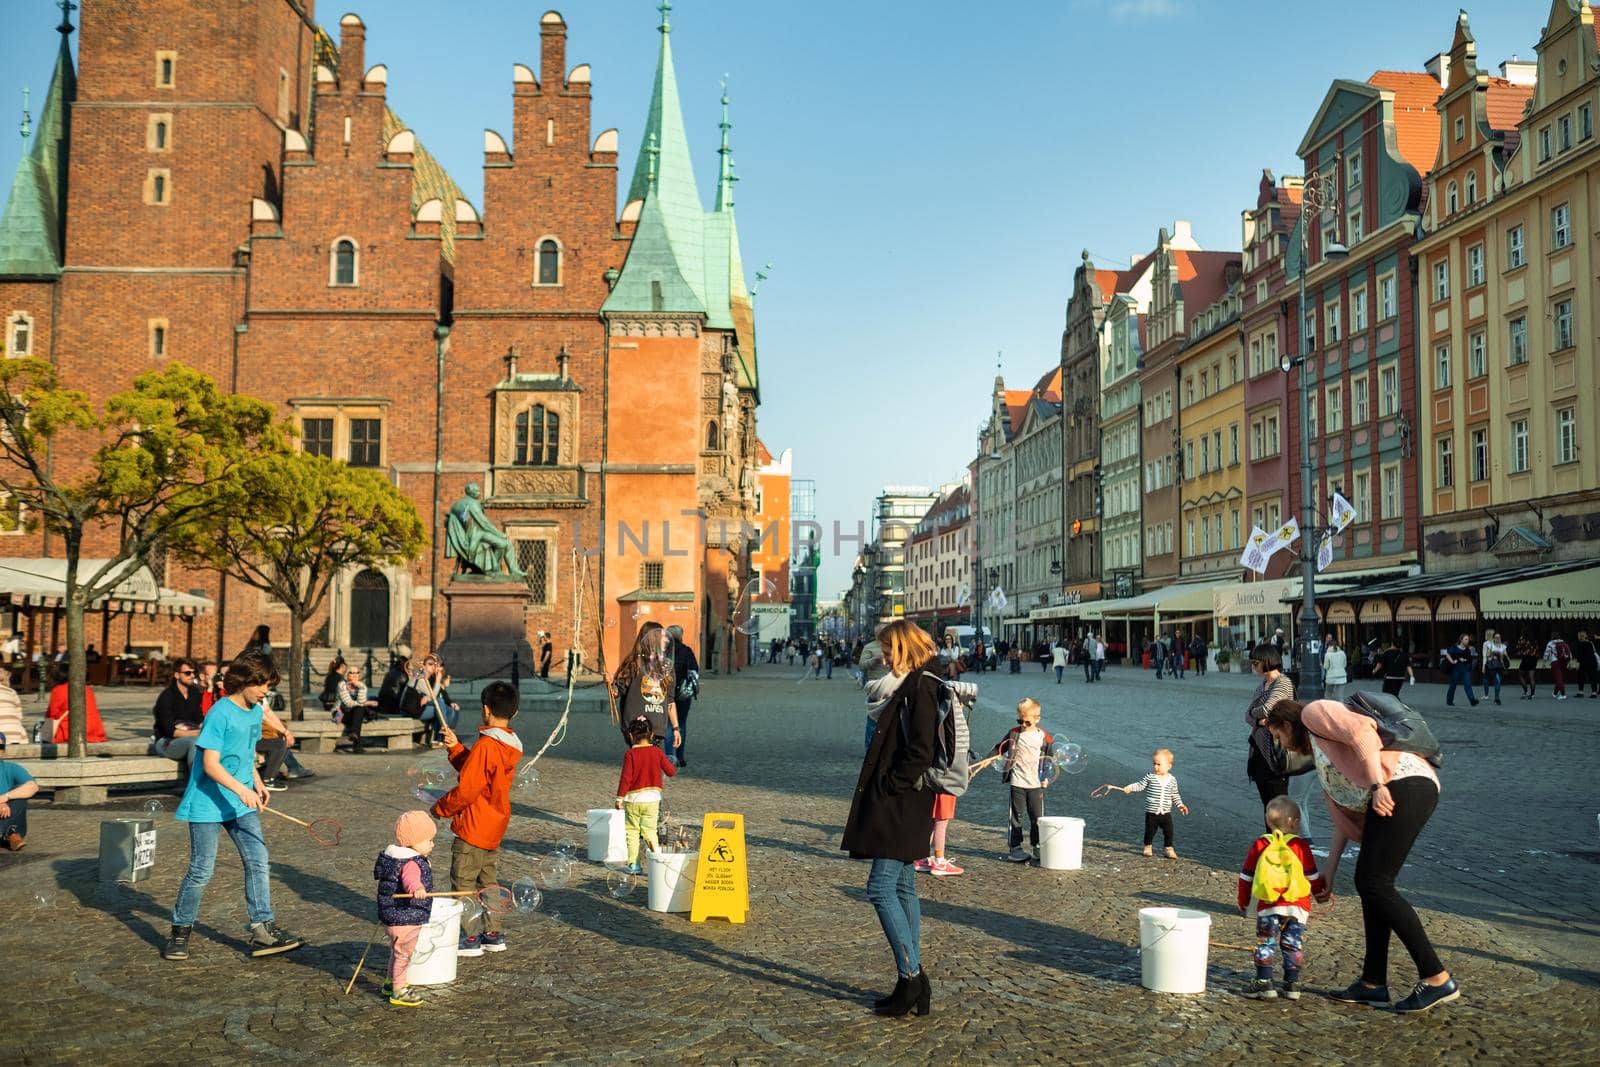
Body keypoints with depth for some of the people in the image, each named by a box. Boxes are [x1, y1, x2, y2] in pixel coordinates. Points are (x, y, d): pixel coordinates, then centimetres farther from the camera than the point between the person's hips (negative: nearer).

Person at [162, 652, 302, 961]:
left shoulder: (255, 712, 7)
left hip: (241, 805, 7)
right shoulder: (220, 713, -17)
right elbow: (211, 764, -23)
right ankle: (180, 932, 19)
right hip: (208, 804, -7)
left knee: (259, 862, -1)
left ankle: (262, 931, 2)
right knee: (201, 870, 0)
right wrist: (241, 789, -33)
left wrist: (257, 782, 12)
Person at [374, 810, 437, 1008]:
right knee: (403, 954, 2)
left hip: (392, 917, 11)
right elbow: (411, 878, -48)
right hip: (404, 920, -11)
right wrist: (416, 888, -69)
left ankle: (392, 982, 41)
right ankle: (398, 992, 12)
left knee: (397, 952, 25)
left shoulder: (395, 856, 8)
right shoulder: (411, 863, -26)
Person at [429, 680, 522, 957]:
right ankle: (493, 934, 24)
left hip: (473, 827, -9)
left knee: (463, 882, 3)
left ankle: (470, 937, 7)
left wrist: (441, 808, -6)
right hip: (495, 826, 9)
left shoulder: (485, 745, -22)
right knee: (486, 881, 19)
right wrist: (456, 747, 7)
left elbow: (467, 788, -21)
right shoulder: (510, 745, 6)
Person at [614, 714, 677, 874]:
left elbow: (626, 778, -13)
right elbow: (671, 771, 2)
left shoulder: (630, 754, -11)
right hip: (652, 798, 3)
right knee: (649, 830, 11)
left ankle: (633, 864, 9)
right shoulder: (657, 752, -2)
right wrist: (669, 763, 24)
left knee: (632, 831, 9)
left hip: (633, 799, -2)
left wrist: (620, 797, -6)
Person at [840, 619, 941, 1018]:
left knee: (881, 887, -9)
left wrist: (888, 788, -16)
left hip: (901, 805, -10)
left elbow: (920, 753, -22)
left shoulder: (921, 689, -15)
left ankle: (911, 976, -4)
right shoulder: (916, 685, 16)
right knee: (902, 888, 12)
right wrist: (882, 790, 15)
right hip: (901, 805, 10)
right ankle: (913, 984, 18)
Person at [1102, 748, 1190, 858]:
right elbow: (1140, 785, -7)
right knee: (1150, 831, 9)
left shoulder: (1172, 780, 0)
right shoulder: (1150, 777, -7)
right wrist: (1130, 787, -21)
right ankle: (1148, 847, 28)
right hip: (1151, 813, -1)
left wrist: (1180, 805, 5)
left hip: (1166, 813, 1)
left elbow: (1175, 795, 11)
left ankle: (1169, 849, 20)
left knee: (1168, 832, 5)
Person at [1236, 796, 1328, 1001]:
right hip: (1298, 907, 1)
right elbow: (1313, 876, 7)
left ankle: (1264, 982, 0)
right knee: (1294, 945, 11)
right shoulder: (1300, 845, 1)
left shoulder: (1259, 845, 5)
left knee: (1265, 944, 4)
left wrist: (1243, 902, 19)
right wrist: (1322, 892, 26)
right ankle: (1292, 984, 14)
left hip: (1269, 907, 0)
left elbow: (1246, 876, 8)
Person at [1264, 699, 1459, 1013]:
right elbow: (1344, 821, 30)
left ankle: (1437, 979, -8)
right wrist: (1328, 875, 31)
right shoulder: (1320, 754, 32)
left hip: (1405, 783, -10)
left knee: (1375, 884, -11)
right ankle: (1374, 982, 17)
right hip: (1386, 799, 10)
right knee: (1367, 883, 12)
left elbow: (1362, 730, -13)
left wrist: (1377, 785, -21)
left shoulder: (1314, 712, 8)